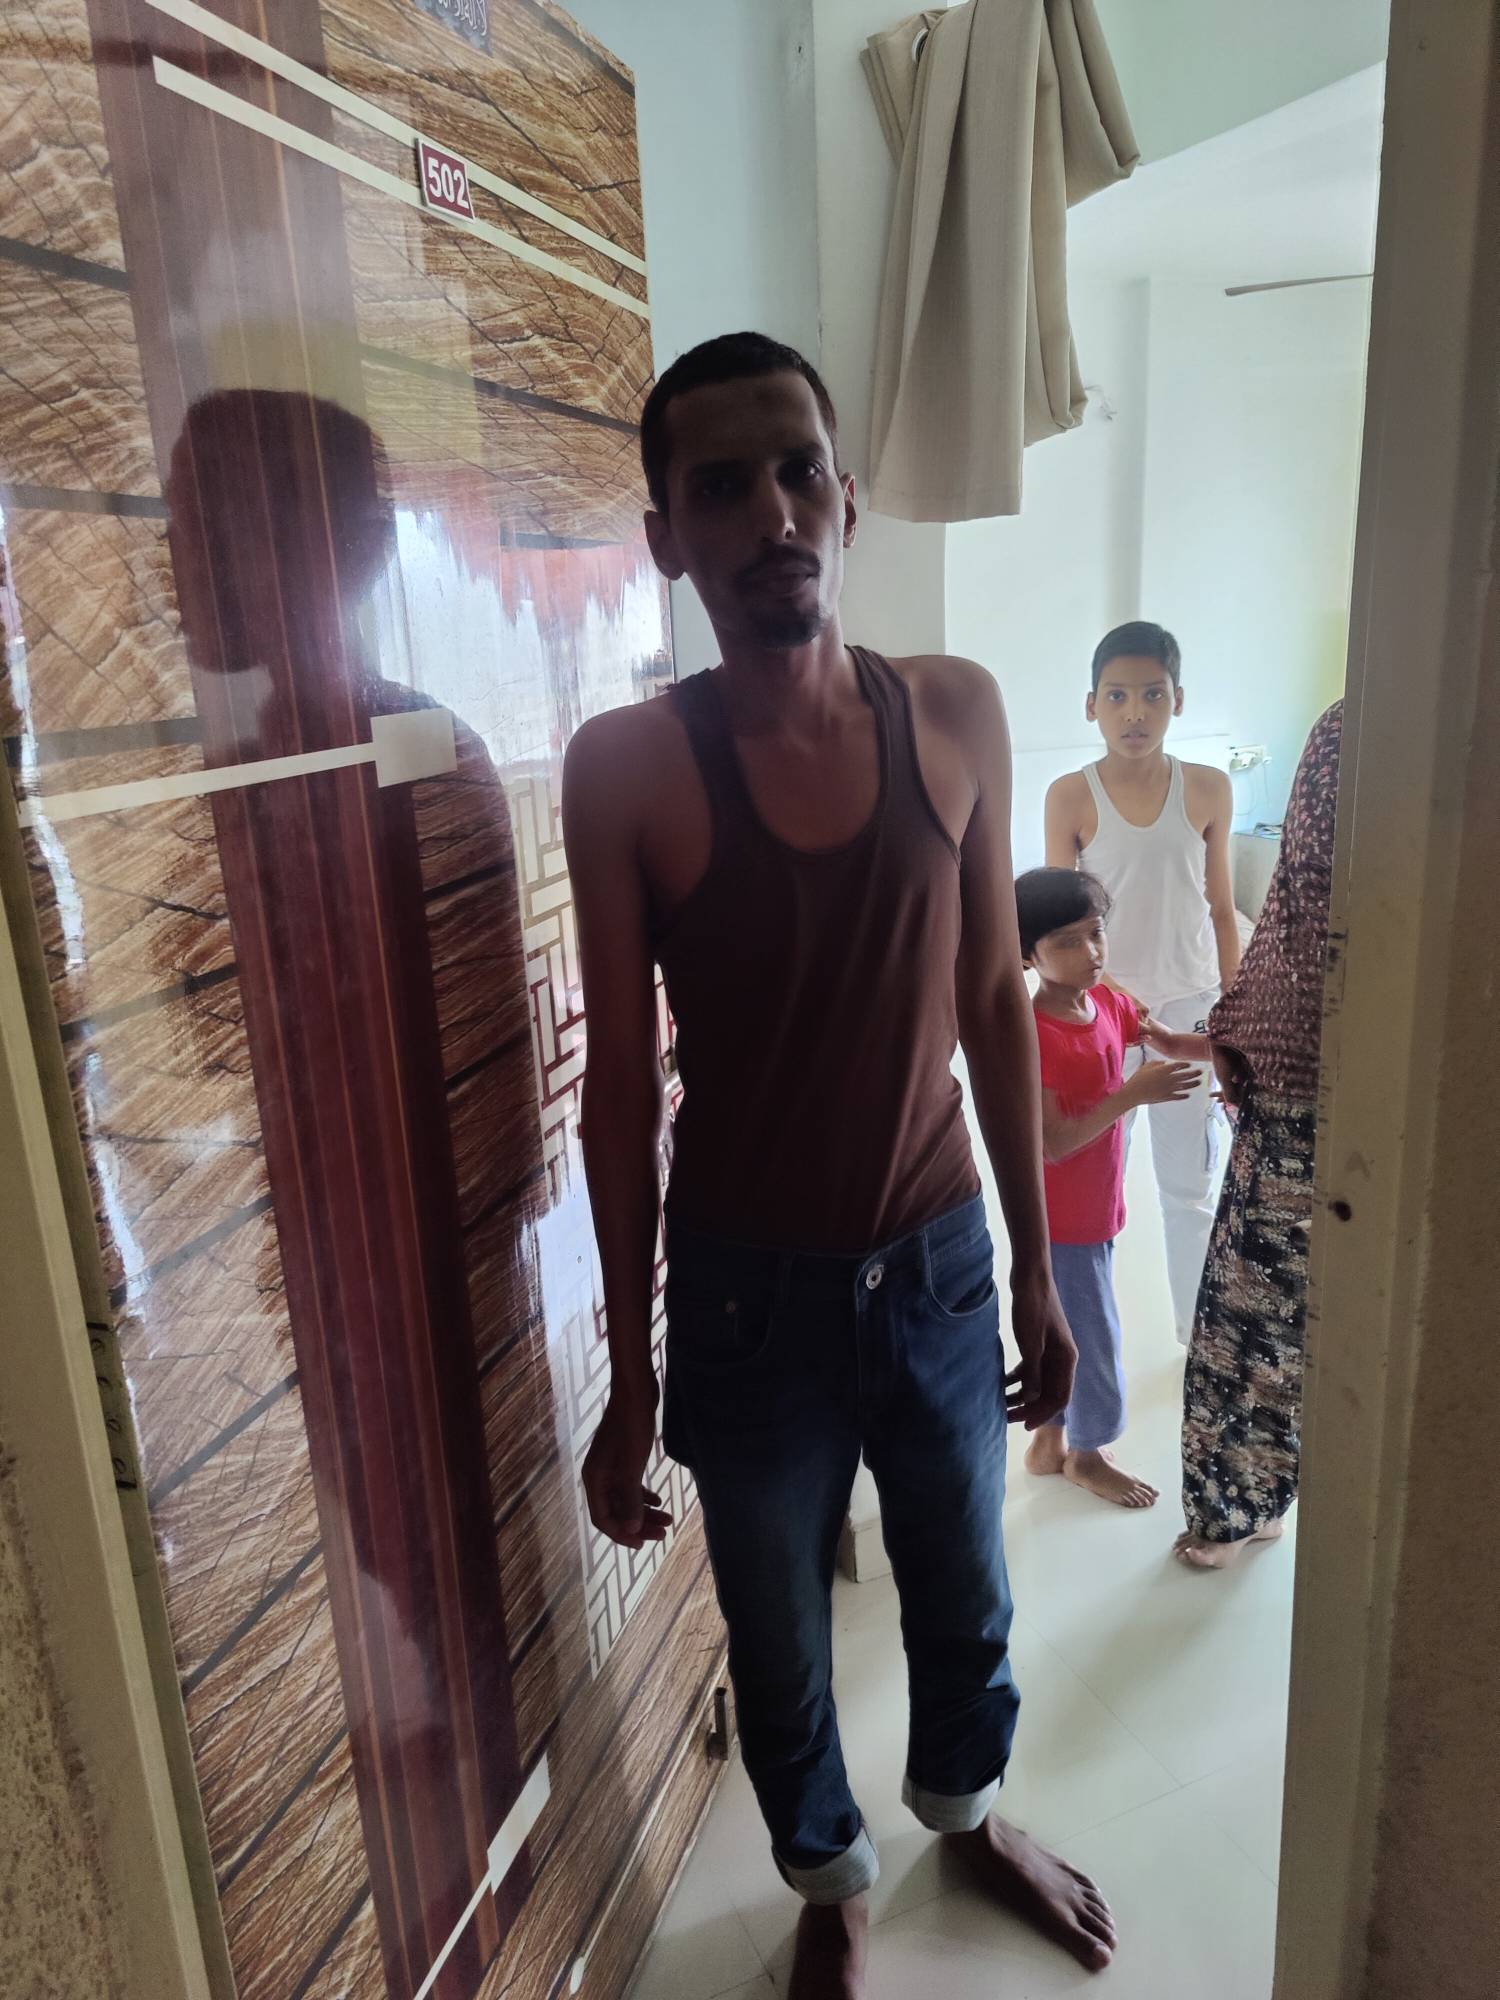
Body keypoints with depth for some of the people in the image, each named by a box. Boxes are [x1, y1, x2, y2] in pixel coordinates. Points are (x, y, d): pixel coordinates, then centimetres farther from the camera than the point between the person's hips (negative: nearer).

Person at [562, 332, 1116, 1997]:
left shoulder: (957, 714, -7)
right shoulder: (626, 767, -15)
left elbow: (995, 1003, 0)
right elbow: (620, 1086, -10)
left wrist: (1040, 1272, 5)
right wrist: (630, 1374, -5)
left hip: (939, 1265, 3)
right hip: (749, 1292, -2)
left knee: (965, 1600, 26)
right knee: (778, 1645, 20)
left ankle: (966, 1807, 59)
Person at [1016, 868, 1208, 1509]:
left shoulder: (1107, 1000, -2)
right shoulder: (1033, 1035, -27)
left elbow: (1168, 1042, 10)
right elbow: (1053, 1144, -27)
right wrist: (1132, 1095, -33)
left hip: (1094, 1206, 8)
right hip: (1061, 1218, -8)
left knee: (1065, 1328, 21)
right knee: (1094, 1336, 8)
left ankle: (1050, 1440, 39)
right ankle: (1086, 1454, 31)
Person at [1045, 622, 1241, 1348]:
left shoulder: (1209, 790, -4)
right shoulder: (1070, 796, -10)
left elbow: (1220, 910, 3)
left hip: (1188, 1008, 2)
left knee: (1190, 1181, 13)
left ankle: (1202, 1327, 31)